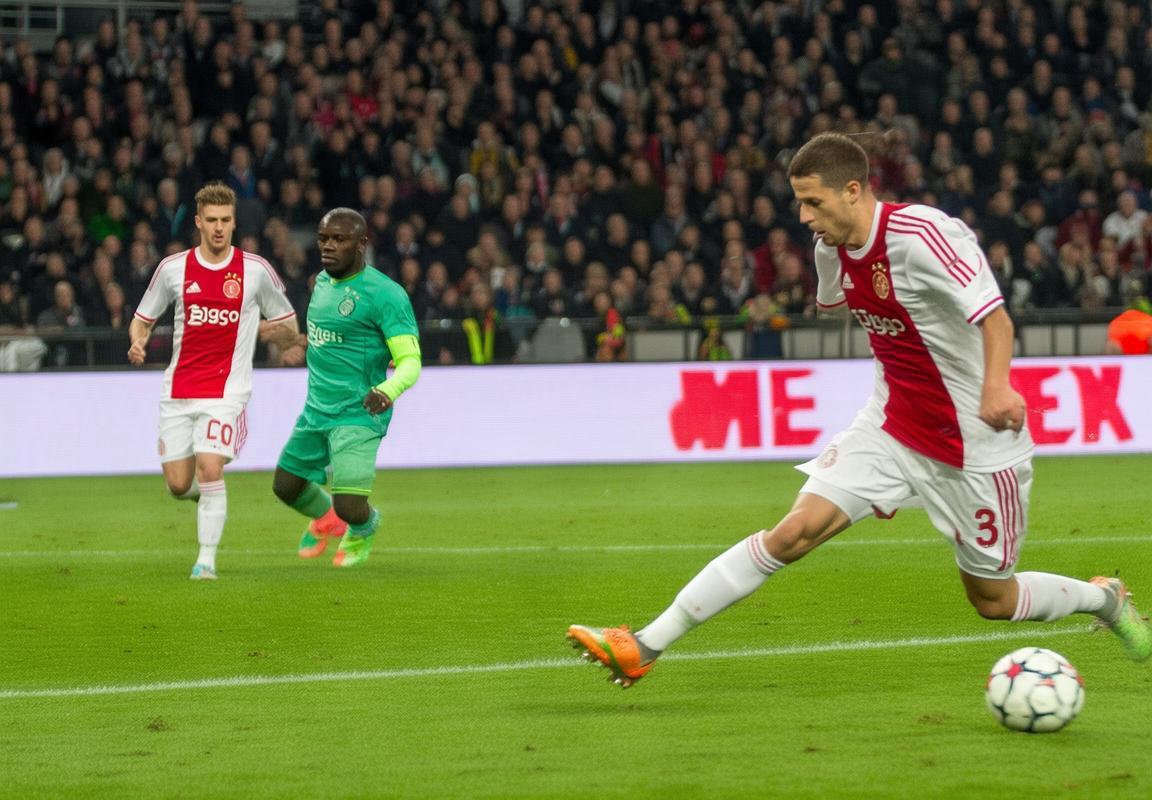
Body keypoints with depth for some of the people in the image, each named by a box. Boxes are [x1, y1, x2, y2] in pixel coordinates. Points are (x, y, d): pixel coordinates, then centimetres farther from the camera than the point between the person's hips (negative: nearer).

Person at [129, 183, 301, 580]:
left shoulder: (255, 270, -2)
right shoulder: (173, 268, 2)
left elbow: (286, 320, 11)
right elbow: (143, 317, 12)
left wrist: (289, 340, -12)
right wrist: (137, 342, -10)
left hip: (226, 390, -3)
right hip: (178, 391, 3)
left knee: (209, 470, -20)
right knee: (179, 485, 3)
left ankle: (207, 558, -11)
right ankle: (207, 494, 40)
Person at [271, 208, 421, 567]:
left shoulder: (385, 294, -18)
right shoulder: (323, 281, 8)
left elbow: (410, 361, -22)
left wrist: (388, 391, -40)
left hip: (358, 415, -8)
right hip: (316, 412, 8)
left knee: (349, 508, -15)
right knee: (286, 486, 18)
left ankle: (364, 529, 25)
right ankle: (325, 519, 52)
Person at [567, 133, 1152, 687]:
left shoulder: (921, 234, -23)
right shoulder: (832, 249, 0)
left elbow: (994, 315, -29)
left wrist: (996, 384, -46)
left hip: (976, 444, -5)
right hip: (890, 427, 5)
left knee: (992, 601, 5)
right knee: (794, 532, -11)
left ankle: (1105, 598, 36)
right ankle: (645, 647, -12)